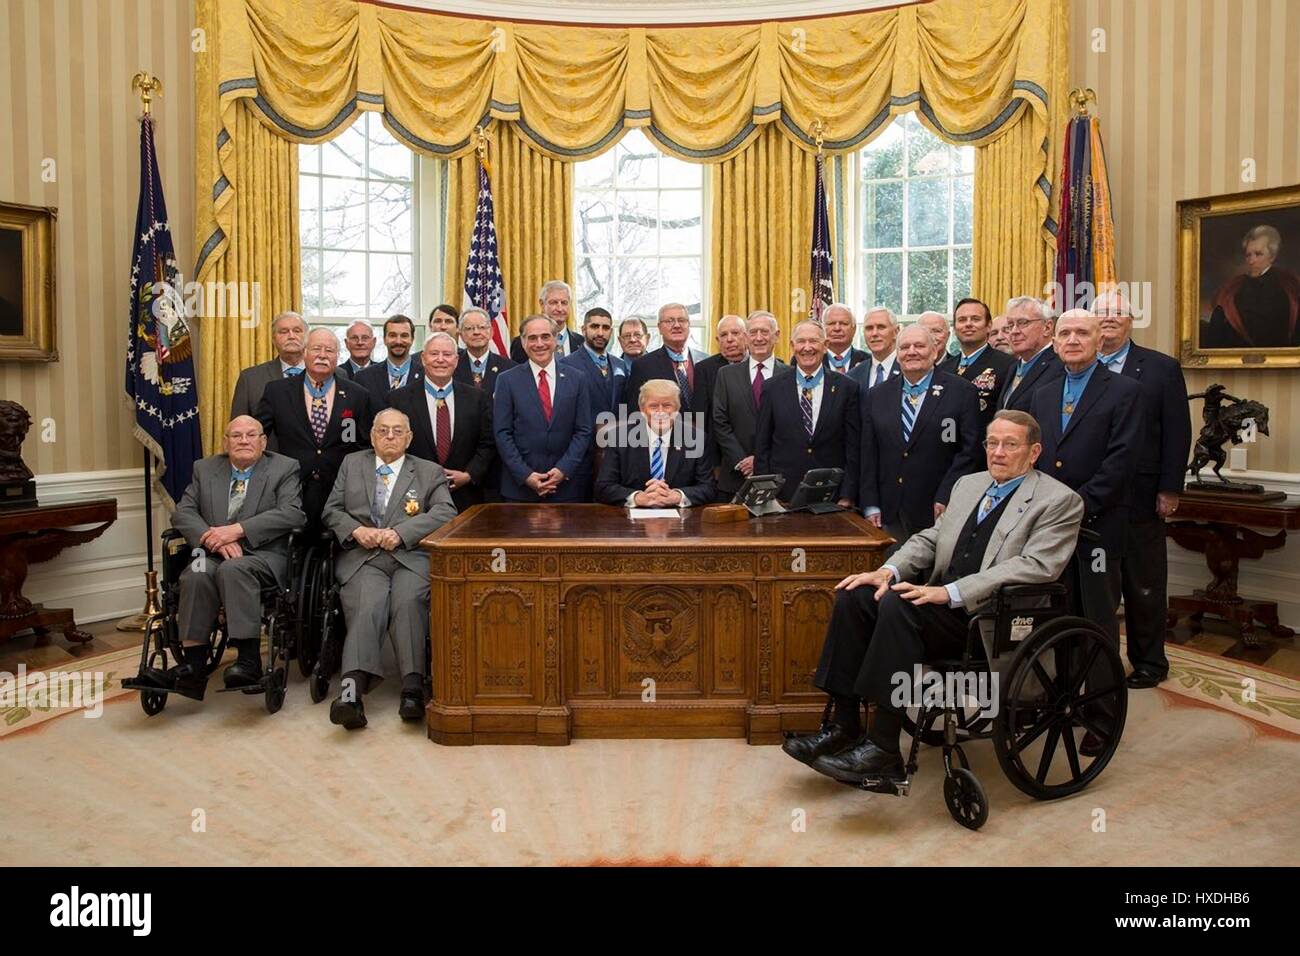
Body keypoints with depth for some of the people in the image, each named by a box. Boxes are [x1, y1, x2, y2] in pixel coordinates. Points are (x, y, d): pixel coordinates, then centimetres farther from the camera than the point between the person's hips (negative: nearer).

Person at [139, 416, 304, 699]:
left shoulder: (284, 468, 7)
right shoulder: (204, 469, 18)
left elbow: (292, 514, -9)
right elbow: (182, 513, 8)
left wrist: (236, 530, -18)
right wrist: (215, 539, -12)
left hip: (263, 554, -3)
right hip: (214, 553, 3)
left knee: (233, 568, -36)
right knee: (197, 574, -31)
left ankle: (249, 660, -35)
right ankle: (192, 667, -31)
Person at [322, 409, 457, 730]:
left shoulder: (430, 472, 18)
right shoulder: (352, 464, 24)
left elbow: (445, 512, 3)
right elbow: (332, 510, 18)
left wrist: (400, 532, -11)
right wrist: (356, 530, -4)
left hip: (411, 556, 0)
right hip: (362, 557, 1)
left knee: (409, 602, -32)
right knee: (367, 607, -29)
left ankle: (413, 689, -37)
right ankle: (352, 691, -44)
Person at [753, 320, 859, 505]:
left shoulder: (846, 387, 1)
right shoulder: (773, 388, 3)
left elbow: (854, 447, 0)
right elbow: (761, 446, 4)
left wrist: (847, 497, -5)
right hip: (782, 497, 0)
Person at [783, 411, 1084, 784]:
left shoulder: (1060, 501, -2)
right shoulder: (969, 484, 21)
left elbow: (1036, 566, -16)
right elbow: (930, 539, 19)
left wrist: (951, 593, -24)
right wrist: (890, 570, -3)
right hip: (943, 598, 7)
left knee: (898, 605, -31)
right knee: (854, 596, -14)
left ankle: (883, 750, -27)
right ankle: (843, 727, -11)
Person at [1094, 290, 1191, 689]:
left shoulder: (1162, 368, 2)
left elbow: (1177, 433, 0)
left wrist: (1170, 489, -6)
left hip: (1139, 496, -1)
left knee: (1144, 584, 9)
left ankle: (1149, 662, 23)